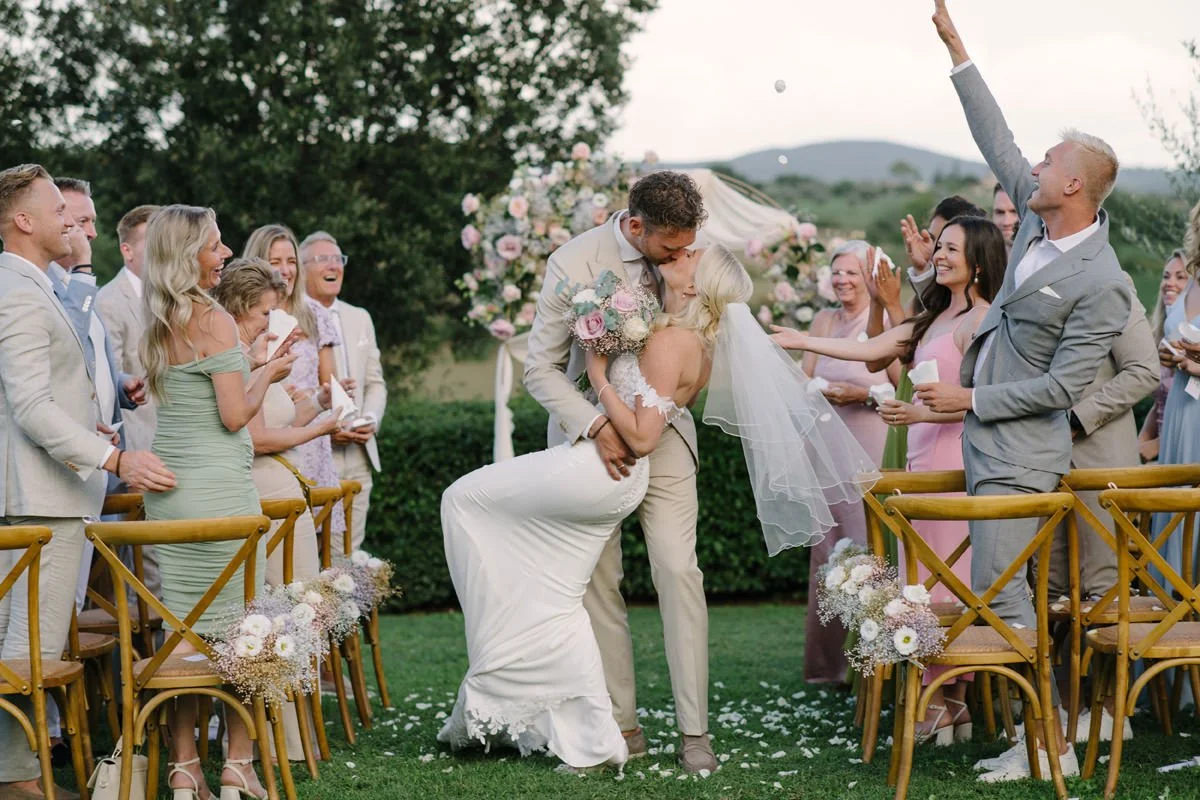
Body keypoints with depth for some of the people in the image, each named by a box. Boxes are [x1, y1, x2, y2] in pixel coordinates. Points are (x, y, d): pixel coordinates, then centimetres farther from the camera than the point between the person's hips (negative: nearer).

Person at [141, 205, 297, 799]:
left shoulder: (158, 326, 12)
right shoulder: (214, 320, -12)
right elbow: (234, 415, -15)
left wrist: (251, 363, 25)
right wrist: (267, 373, 2)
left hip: (167, 484, 7)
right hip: (217, 487, -7)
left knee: (181, 625, 9)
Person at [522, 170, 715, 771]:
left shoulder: (681, 256, -7)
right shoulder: (575, 264, -18)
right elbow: (541, 369, -14)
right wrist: (596, 426, -26)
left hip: (662, 429, 2)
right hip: (593, 431, -2)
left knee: (678, 571, -8)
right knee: (598, 581, 2)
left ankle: (694, 731, -4)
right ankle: (622, 726, 10)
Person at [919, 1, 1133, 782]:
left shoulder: (1101, 285, -21)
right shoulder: (1043, 218, 2)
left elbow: (1064, 386, -20)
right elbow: (998, 143, 11)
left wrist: (970, 400, -15)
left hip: (1020, 449, -9)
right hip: (989, 433, 9)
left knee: (998, 588, -10)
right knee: (1003, 585, 12)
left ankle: (1052, 745, -3)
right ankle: (1039, 725, 18)